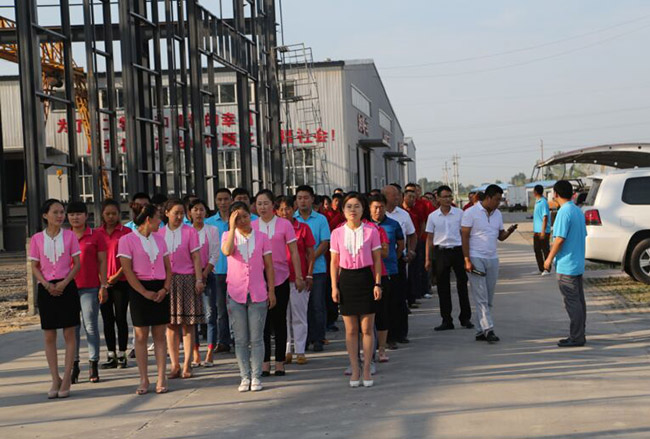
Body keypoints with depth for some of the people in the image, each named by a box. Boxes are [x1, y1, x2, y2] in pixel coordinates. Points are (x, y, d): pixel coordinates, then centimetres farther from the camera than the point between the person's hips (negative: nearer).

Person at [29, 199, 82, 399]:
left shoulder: (69, 236, 0)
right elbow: (34, 267, 3)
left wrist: (64, 283, -13)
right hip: (46, 289, 1)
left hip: (67, 287, -1)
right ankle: (55, 379, 13)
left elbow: (77, 264, 0)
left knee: (69, 334, 0)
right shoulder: (37, 239, 2)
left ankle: (66, 378, 7)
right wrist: (47, 285, -13)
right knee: (49, 336, 4)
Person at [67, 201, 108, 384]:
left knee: (91, 325, 0)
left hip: (90, 287, -2)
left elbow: (102, 262, 3)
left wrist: (103, 285, -2)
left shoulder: (95, 236, 2)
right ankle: (74, 364, 11)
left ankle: (93, 364, 6)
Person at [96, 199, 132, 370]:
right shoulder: (96, 233, 7)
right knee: (107, 319, 7)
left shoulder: (126, 232, -1)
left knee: (120, 318, 1)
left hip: (121, 281, -3)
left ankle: (122, 355, 9)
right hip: (102, 282, 3)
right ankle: (111, 356, 14)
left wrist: (117, 276, -11)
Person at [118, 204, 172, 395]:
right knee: (141, 336, 0)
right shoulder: (127, 240, -5)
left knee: (160, 335, 4)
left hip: (160, 289, 4)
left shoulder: (159, 239, 12)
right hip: (140, 289, -4)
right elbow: (127, 270, -10)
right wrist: (145, 293, -14)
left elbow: (168, 267, 11)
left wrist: (165, 289, -5)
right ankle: (143, 380, 7)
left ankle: (161, 379, 6)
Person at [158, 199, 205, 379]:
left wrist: (199, 280, -9)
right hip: (166, 281, 2)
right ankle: (174, 365, 8)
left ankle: (187, 364, 5)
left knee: (188, 323, 1)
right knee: (171, 324, 3)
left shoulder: (190, 231, 1)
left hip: (186, 279, -2)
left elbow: (196, 257, -1)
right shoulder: (160, 233, 7)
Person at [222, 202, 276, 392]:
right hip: (236, 294, 0)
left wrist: (271, 291, 0)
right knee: (240, 339, 5)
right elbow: (227, 251, -22)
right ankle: (245, 377, 12)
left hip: (258, 294, 0)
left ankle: (256, 376, 9)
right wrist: (232, 227, -17)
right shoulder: (228, 236, 2)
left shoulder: (261, 238, 3)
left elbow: (269, 267, 4)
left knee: (256, 339, 2)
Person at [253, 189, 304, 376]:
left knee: (279, 320, 5)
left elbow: (294, 252, 2)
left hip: (280, 278, -1)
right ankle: (265, 362, 8)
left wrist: (299, 277, -1)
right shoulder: (251, 226, 5)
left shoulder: (284, 224, 0)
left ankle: (280, 362, 12)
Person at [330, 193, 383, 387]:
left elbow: (377, 259, 2)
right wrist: (334, 286, 0)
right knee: (350, 330, 5)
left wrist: (377, 284, -4)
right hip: (346, 279, 1)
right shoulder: (337, 233, 2)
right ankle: (355, 370, 14)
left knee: (367, 328, 2)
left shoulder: (371, 231, -1)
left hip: (366, 278, -1)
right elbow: (334, 262, 6)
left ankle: (367, 368, 12)